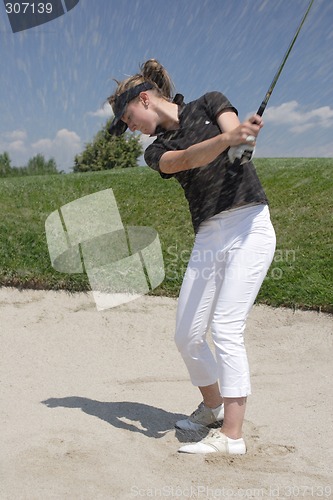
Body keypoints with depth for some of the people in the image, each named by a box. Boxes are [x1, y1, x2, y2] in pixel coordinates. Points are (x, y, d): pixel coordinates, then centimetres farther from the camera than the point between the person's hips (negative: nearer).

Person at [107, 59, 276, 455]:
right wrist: (228, 137, -32)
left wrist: (241, 140, -38)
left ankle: (231, 436, -7)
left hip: (248, 228, -5)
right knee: (187, 336, 5)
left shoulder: (209, 104, 7)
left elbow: (236, 136, -13)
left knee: (226, 330, -14)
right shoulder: (157, 151, 11)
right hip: (207, 240, 5)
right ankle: (213, 408, 30)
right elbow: (185, 159, -12)